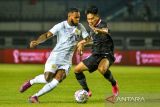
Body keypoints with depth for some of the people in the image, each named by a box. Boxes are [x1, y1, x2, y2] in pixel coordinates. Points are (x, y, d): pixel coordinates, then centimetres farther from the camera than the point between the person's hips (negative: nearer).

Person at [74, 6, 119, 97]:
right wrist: (84, 43, 19)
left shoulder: (102, 25, -16)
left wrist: (96, 30, -63)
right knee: (77, 69, 6)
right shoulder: (92, 27, 9)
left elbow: (105, 31, -42)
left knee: (102, 68, -40)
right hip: (95, 55, 9)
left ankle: (114, 83, -11)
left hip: (106, 55, -9)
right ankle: (87, 91, 21)